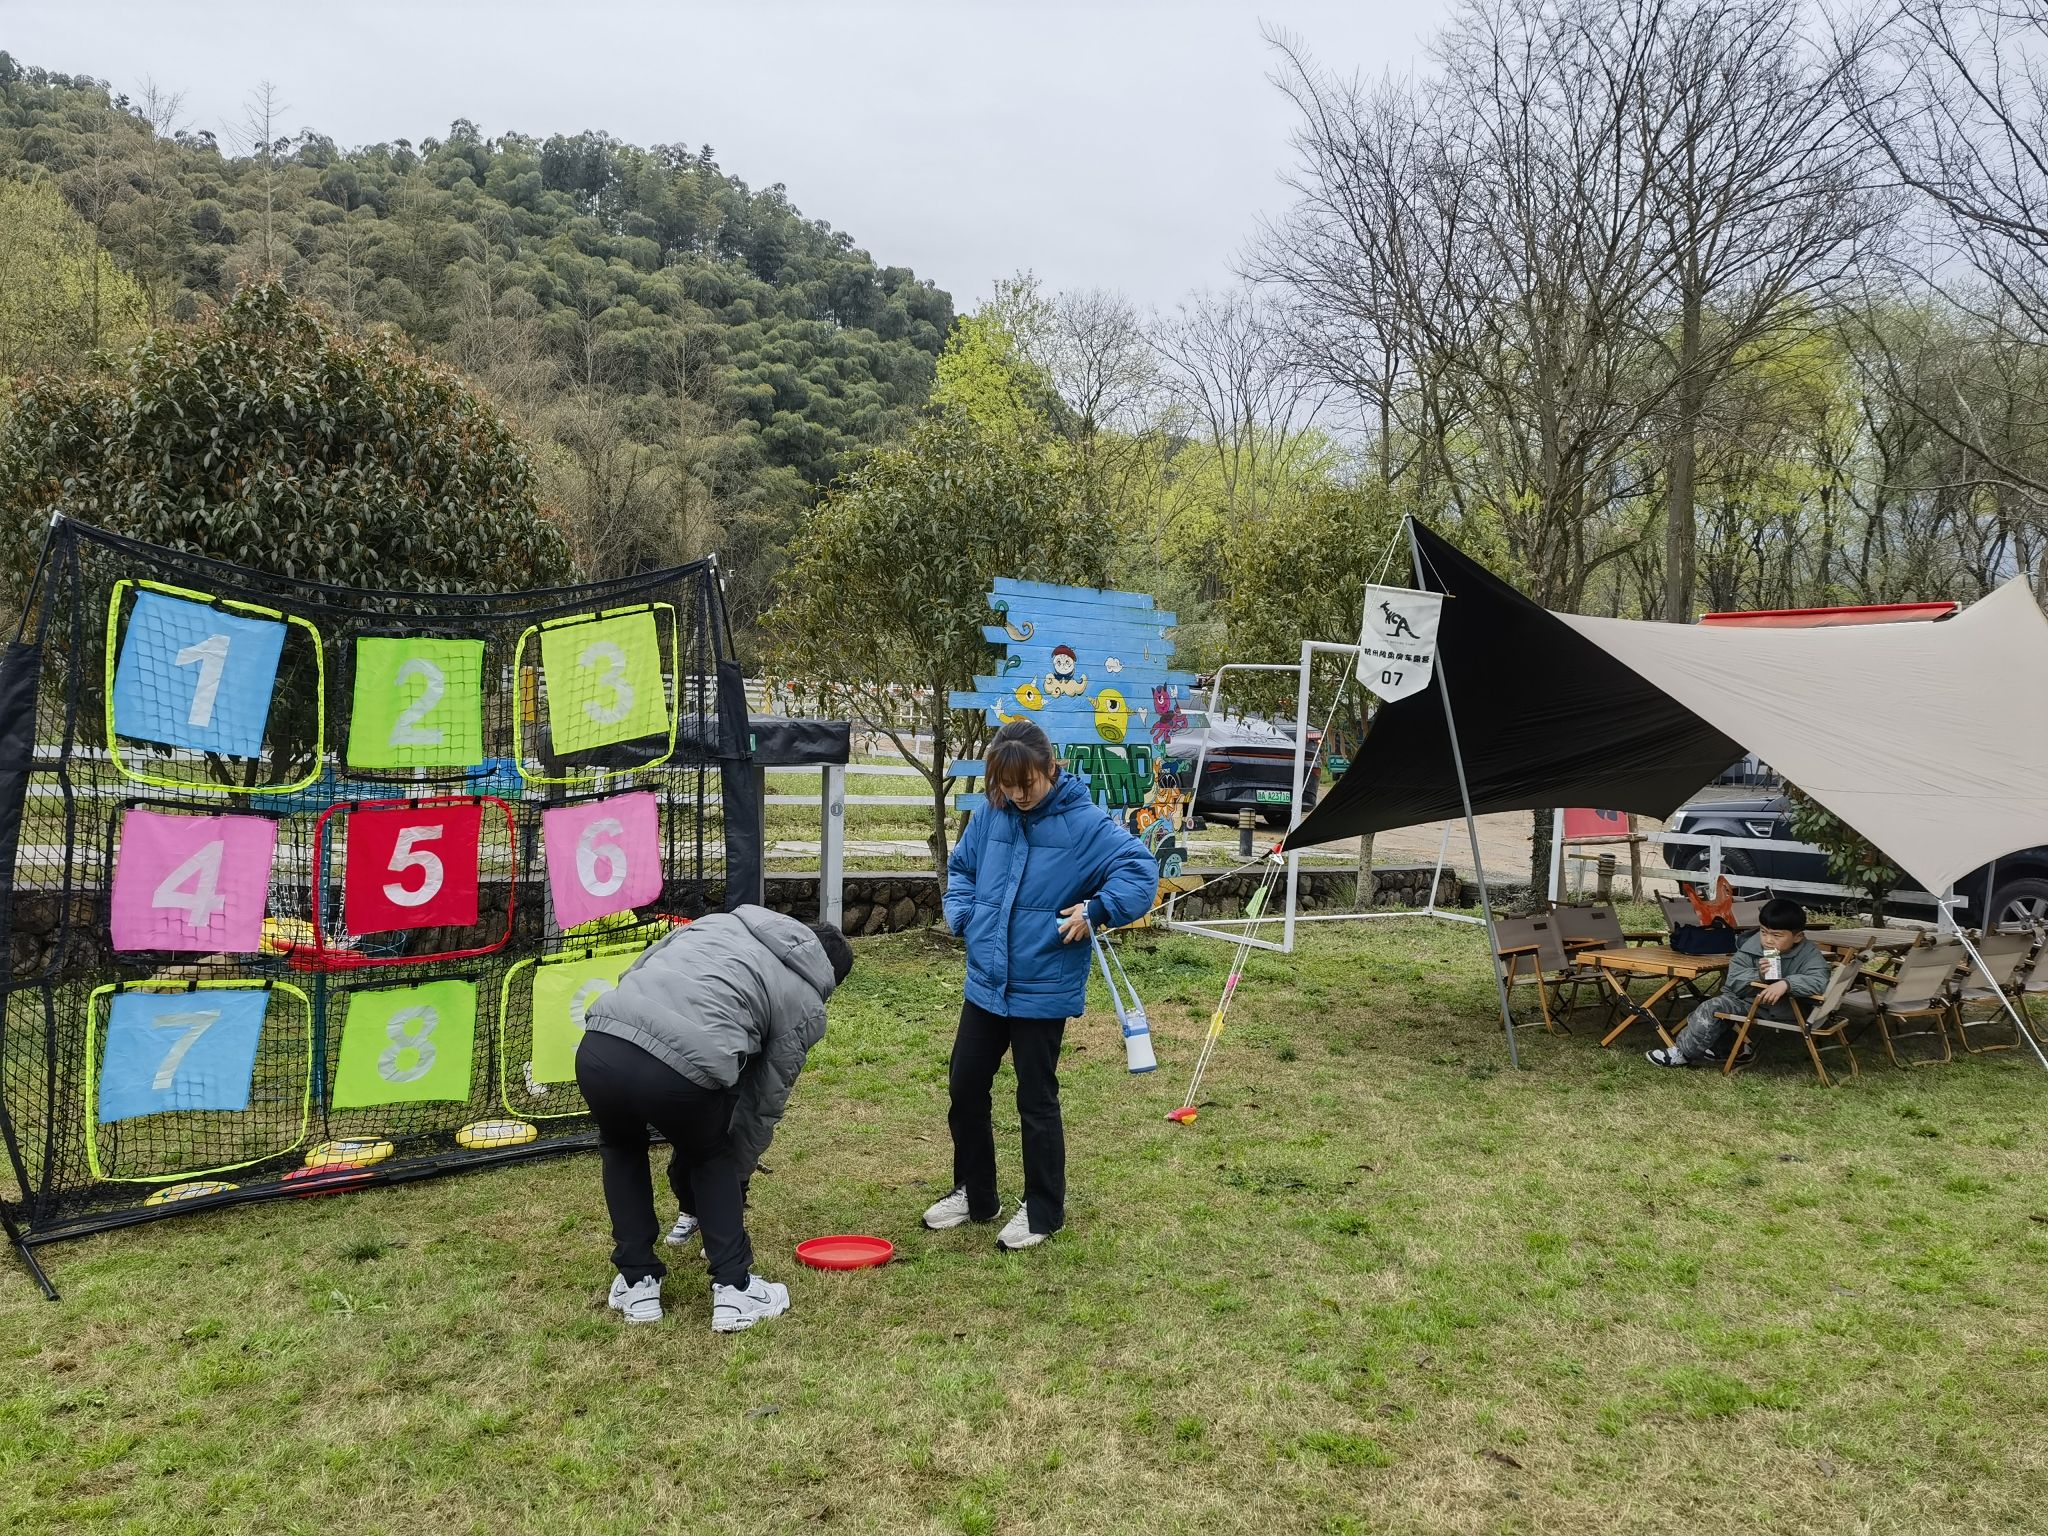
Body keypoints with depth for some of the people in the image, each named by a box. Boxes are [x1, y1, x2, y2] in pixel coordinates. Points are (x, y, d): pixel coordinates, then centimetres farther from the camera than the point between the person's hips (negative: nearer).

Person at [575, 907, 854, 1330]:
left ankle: (637, 1285, 34)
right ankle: (734, 1290, 25)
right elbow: (765, 1104, 25)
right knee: (713, 1158, 30)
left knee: (621, 1147, 35)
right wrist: (737, 1178, 39)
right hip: (683, 1069, -3)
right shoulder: (806, 1005, 20)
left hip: (596, 1048, 4)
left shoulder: (720, 920, 33)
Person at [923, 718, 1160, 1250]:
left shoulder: (1083, 822, -14)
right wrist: (962, 913, 1)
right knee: (964, 1087, 14)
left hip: (1043, 990, -6)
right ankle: (974, 1194, 33)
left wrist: (1095, 911, -24)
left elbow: (1140, 870, -16)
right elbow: (960, 866, 17)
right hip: (985, 982, 6)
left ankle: (1042, 1210, 23)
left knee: (1037, 1101, 6)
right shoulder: (991, 816, 1)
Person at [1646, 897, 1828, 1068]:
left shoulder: (1809, 954, -16)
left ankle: (1682, 1053, -5)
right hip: (1747, 999, 7)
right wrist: (1757, 975, -27)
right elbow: (1733, 980, -7)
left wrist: (1785, 983, -44)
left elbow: (1819, 982, -31)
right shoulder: (1750, 946, -6)